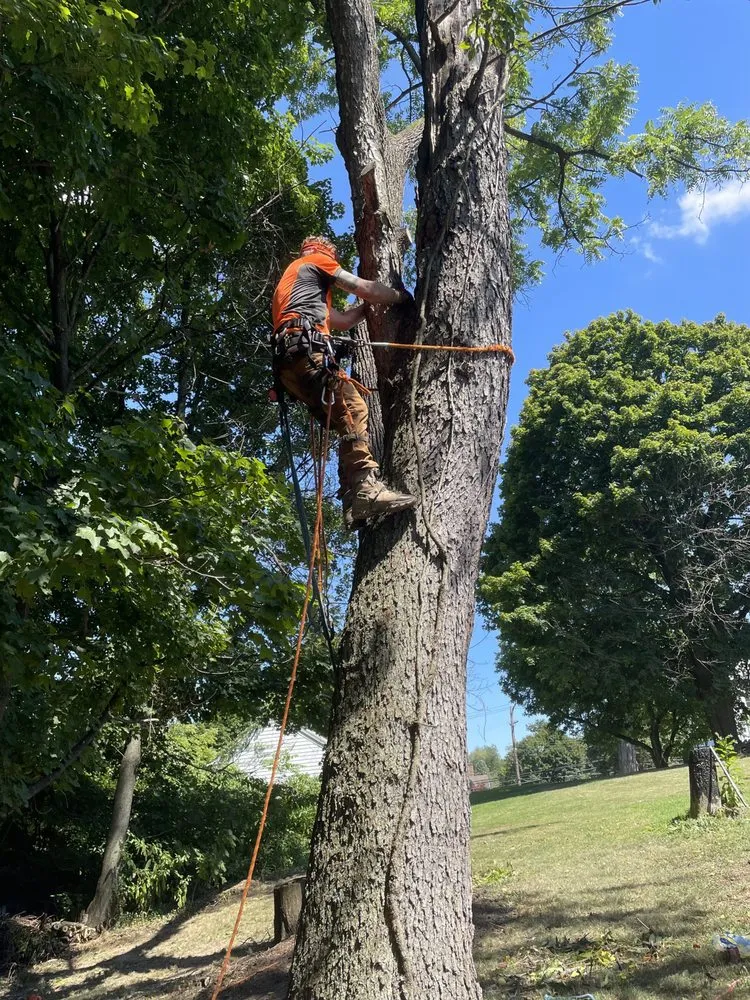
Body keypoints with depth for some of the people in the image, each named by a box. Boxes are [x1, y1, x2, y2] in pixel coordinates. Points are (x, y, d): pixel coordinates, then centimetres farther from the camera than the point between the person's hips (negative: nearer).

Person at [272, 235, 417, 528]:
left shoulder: (292, 281, 43)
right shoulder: (315, 260, 19)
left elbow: (340, 321, 41)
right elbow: (366, 289, 17)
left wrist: (371, 305, 44)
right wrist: (400, 296, 31)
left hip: (287, 362, 8)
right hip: (305, 348, -8)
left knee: (346, 421, 0)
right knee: (353, 409, -21)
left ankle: (354, 501, -12)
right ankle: (367, 488, -35)